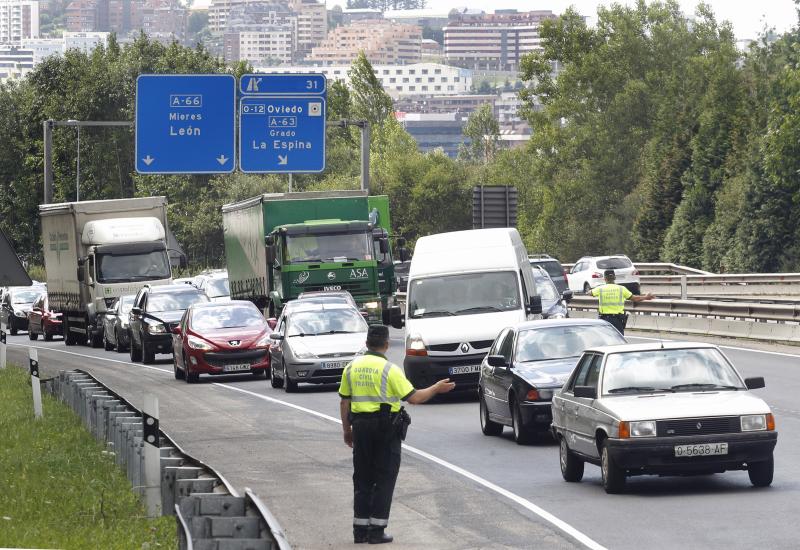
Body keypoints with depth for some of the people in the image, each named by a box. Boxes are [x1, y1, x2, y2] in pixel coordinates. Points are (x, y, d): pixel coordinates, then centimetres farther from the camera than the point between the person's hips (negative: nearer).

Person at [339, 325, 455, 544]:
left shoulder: (352, 367, 4)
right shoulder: (389, 370, -11)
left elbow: (345, 401, 8)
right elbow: (413, 397, -12)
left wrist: (347, 430, 18)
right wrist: (436, 388, 3)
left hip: (361, 425, 5)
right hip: (386, 427, -5)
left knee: (362, 478, 11)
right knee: (384, 479, 2)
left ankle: (360, 529, 11)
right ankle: (377, 530, -1)